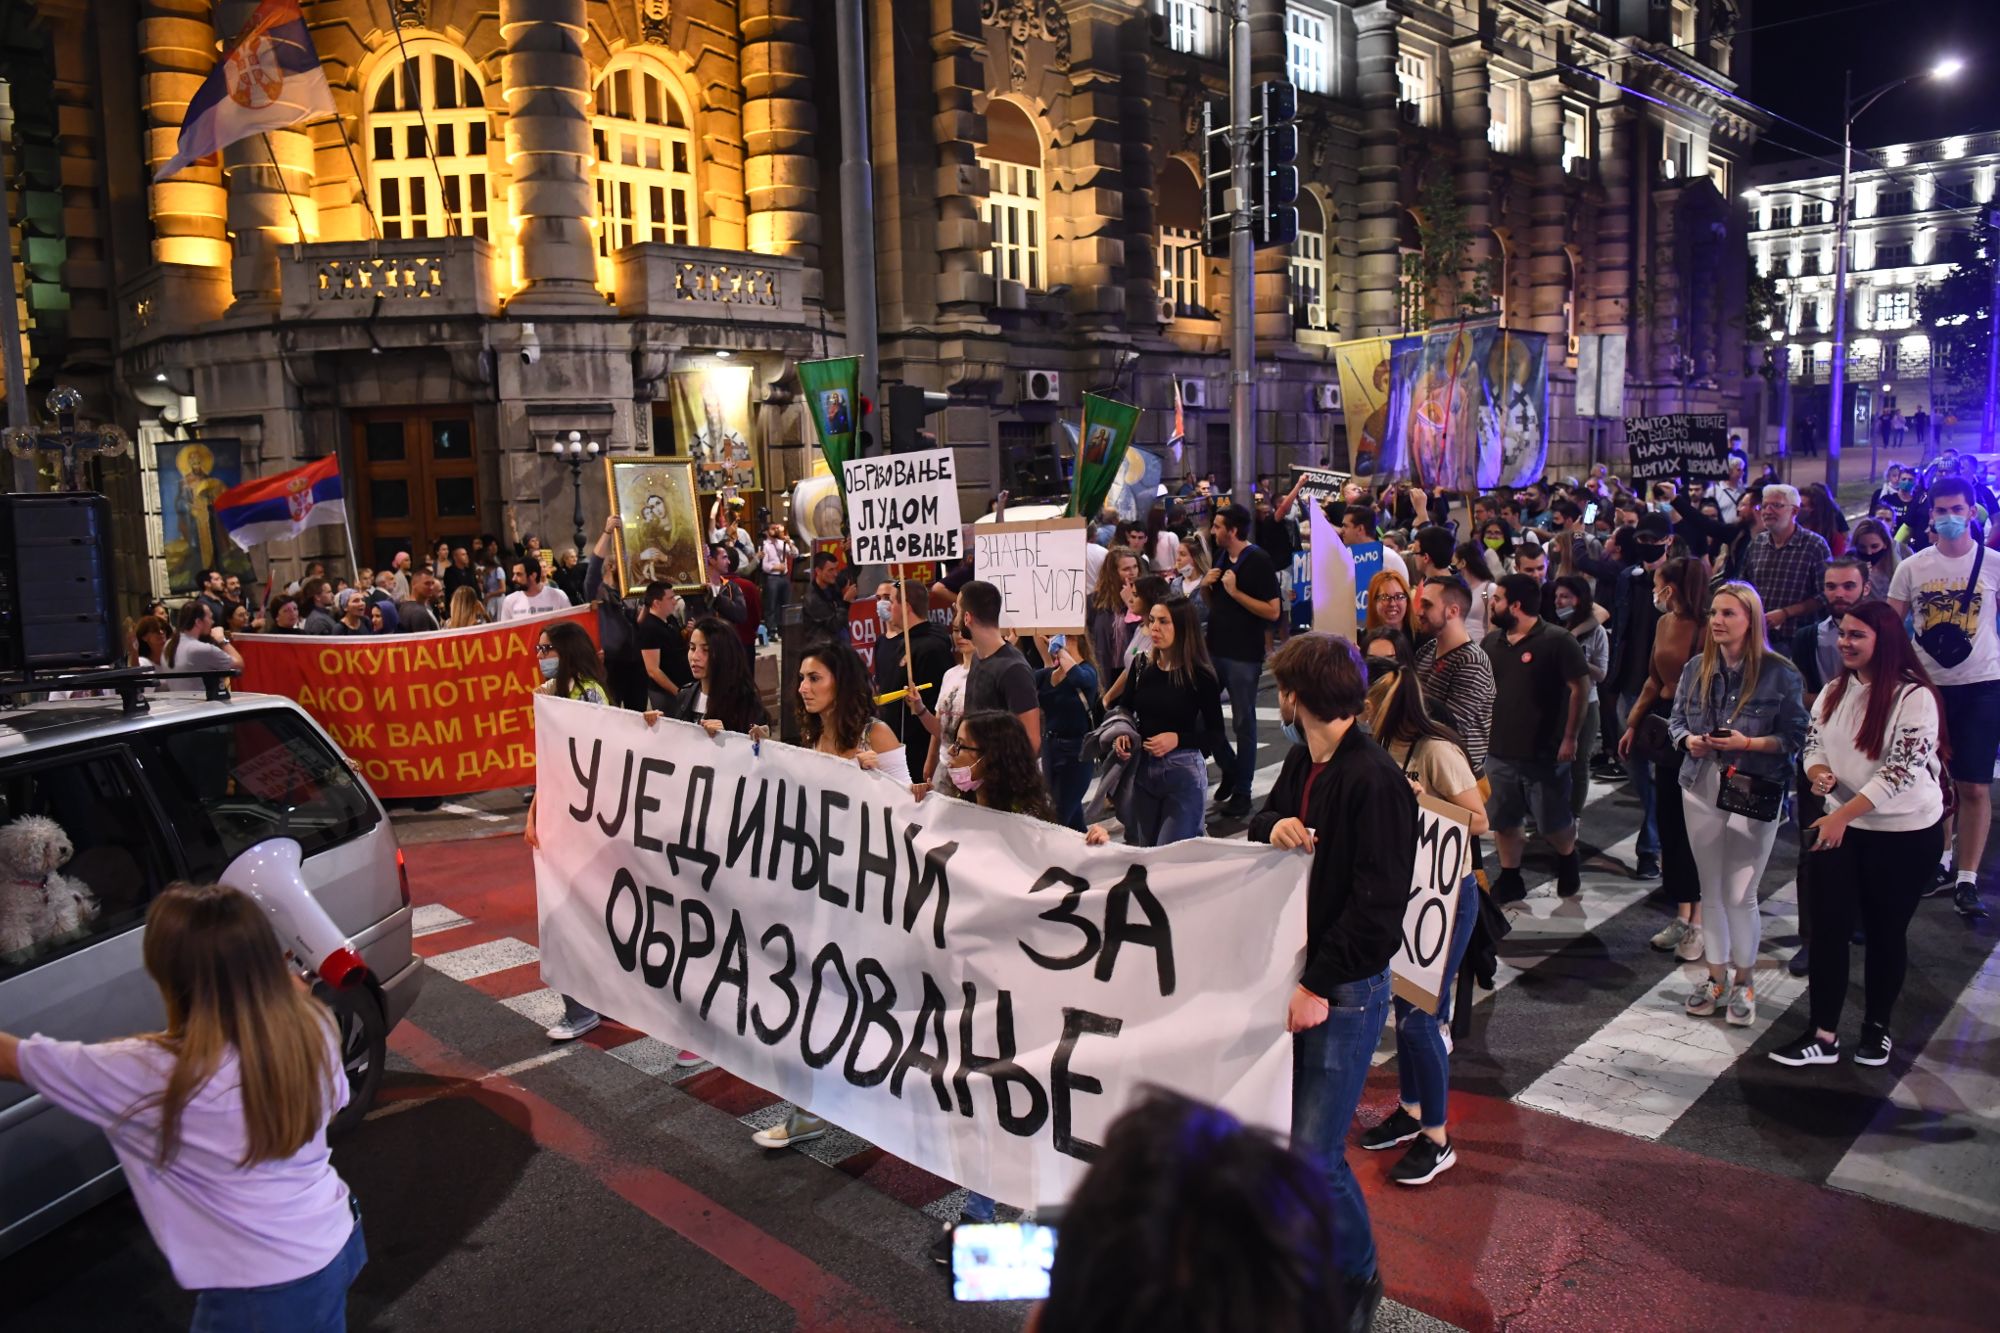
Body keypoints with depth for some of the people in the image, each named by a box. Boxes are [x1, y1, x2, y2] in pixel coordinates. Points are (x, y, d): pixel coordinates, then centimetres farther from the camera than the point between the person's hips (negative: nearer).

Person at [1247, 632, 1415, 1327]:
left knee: (1314, 1153, -3)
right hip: (1289, 969, 8)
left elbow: (1378, 902, -21)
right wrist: (1272, 827, -4)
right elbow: (1264, 817, 21)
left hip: (1344, 989, -8)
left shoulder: (1373, 779, -18)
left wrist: (1319, 985, -20)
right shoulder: (1302, 761, 8)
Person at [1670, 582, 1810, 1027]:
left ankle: (1744, 982, 21)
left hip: (1755, 793, -4)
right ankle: (1716, 977, 27)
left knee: (1740, 895, 1)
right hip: (1702, 789, 4)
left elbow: (1796, 736, -8)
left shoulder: (1780, 672, -9)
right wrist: (1688, 740, -9)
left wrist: (1748, 743, -21)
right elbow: (1675, 720, 11)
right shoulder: (1696, 669, 4)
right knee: (1711, 891, 12)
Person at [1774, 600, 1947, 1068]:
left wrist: (1844, 813, -27)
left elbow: (1902, 768, -22)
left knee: (1885, 932, 10)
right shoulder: (1834, 691, 4)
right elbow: (1813, 744, 11)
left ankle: (1877, 1027, 30)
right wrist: (1818, 773, -12)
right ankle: (1823, 1036, 7)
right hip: (1838, 825, 5)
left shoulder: (1913, 696, -16)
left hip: (1905, 832, -5)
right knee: (1828, 927, 1)